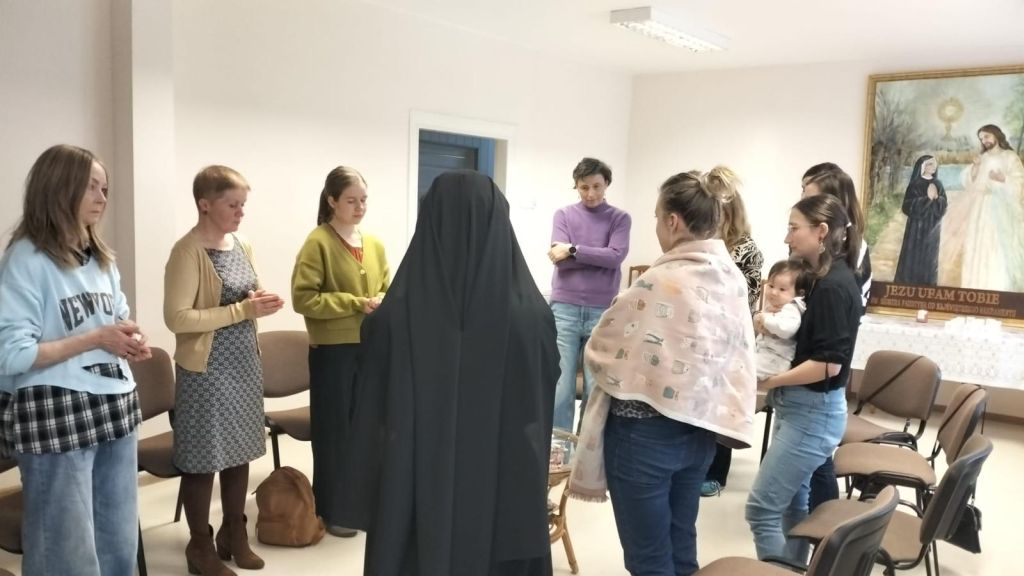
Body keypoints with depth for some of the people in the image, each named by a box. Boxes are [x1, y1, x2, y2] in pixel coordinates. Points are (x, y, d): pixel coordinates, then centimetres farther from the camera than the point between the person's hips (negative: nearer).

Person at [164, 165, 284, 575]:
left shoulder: (241, 245, 8)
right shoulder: (188, 252, -15)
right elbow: (177, 318, -20)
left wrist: (259, 302, -6)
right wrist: (243, 310, -23)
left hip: (244, 363, 7)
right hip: (206, 369, -7)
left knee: (240, 451, 14)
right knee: (203, 459, 4)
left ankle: (234, 534, 29)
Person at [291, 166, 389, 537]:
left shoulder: (374, 244, 9)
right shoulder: (318, 242, -9)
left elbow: (388, 289, 16)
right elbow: (303, 298, -15)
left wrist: (380, 306, -7)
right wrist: (355, 304, -18)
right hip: (333, 350, -6)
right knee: (334, 430, 4)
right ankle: (331, 510, 17)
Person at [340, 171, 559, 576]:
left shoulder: (393, 318, -15)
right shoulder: (534, 317, -14)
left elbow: (370, 418, -7)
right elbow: (541, 413, -2)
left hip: (415, 505, 0)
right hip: (506, 501, 1)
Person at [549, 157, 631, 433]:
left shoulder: (620, 218, 7)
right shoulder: (564, 215, 8)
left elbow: (616, 256, -9)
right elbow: (558, 259, -5)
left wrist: (573, 250, -11)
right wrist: (599, 257, -7)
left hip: (603, 311, 0)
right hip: (565, 308, 0)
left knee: (597, 389, 3)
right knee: (561, 388, 0)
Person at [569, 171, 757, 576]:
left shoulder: (661, 283, -22)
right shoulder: (733, 278, 1)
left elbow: (602, 351, -11)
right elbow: (738, 357, 7)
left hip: (646, 433, -7)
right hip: (701, 428, 7)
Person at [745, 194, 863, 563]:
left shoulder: (834, 286, -19)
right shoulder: (820, 280, 9)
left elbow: (829, 364, -24)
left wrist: (771, 381, -16)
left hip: (814, 412, -10)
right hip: (801, 408, 10)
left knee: (761, 508, -6)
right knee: (792, 502, 19)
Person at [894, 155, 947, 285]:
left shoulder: (938, 184, 8)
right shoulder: (915, 184, -6)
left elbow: (944, 206, 3)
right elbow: (908, 206, -15)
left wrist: (936, 198, -17)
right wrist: (927, 198, -21)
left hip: (932, 228, 4)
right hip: (917, 228, -4)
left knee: (929, 259, 7)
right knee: (912, 258, -2)